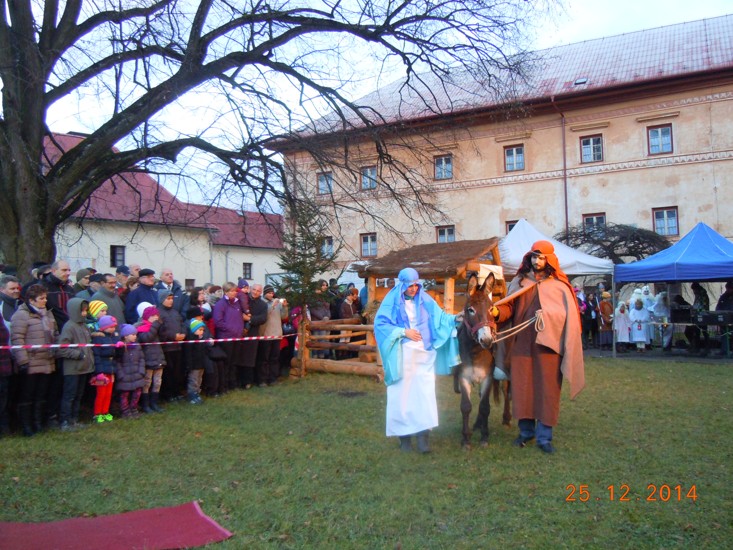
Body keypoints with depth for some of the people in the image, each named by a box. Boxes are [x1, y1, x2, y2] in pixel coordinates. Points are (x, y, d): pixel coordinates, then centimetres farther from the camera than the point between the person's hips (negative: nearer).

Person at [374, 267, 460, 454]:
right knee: (402, 393, 3)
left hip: (423, 354, 2)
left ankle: (423, 434, -1)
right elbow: (380, 324, -6)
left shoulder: (425, 300, 6)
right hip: (401, 355, -2)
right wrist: (403, 332, -13)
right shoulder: (392, 301, -2)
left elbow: (439, 317, 5)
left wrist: (456, 318, -13)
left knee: (424, 393, -5)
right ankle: (404, 435, 13)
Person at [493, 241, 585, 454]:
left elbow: (569, 315, -1)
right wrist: (498, 312, -14)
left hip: (548, 343, -2)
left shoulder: (559, 284, 3)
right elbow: (510, 307, 6)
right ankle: (526, 431, 20)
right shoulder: (519, 281, 10)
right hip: (522, 342, 2)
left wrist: (549, 315, -18)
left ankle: (544, 436, 11)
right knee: (522, 387, 6)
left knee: (547, 389, 1)